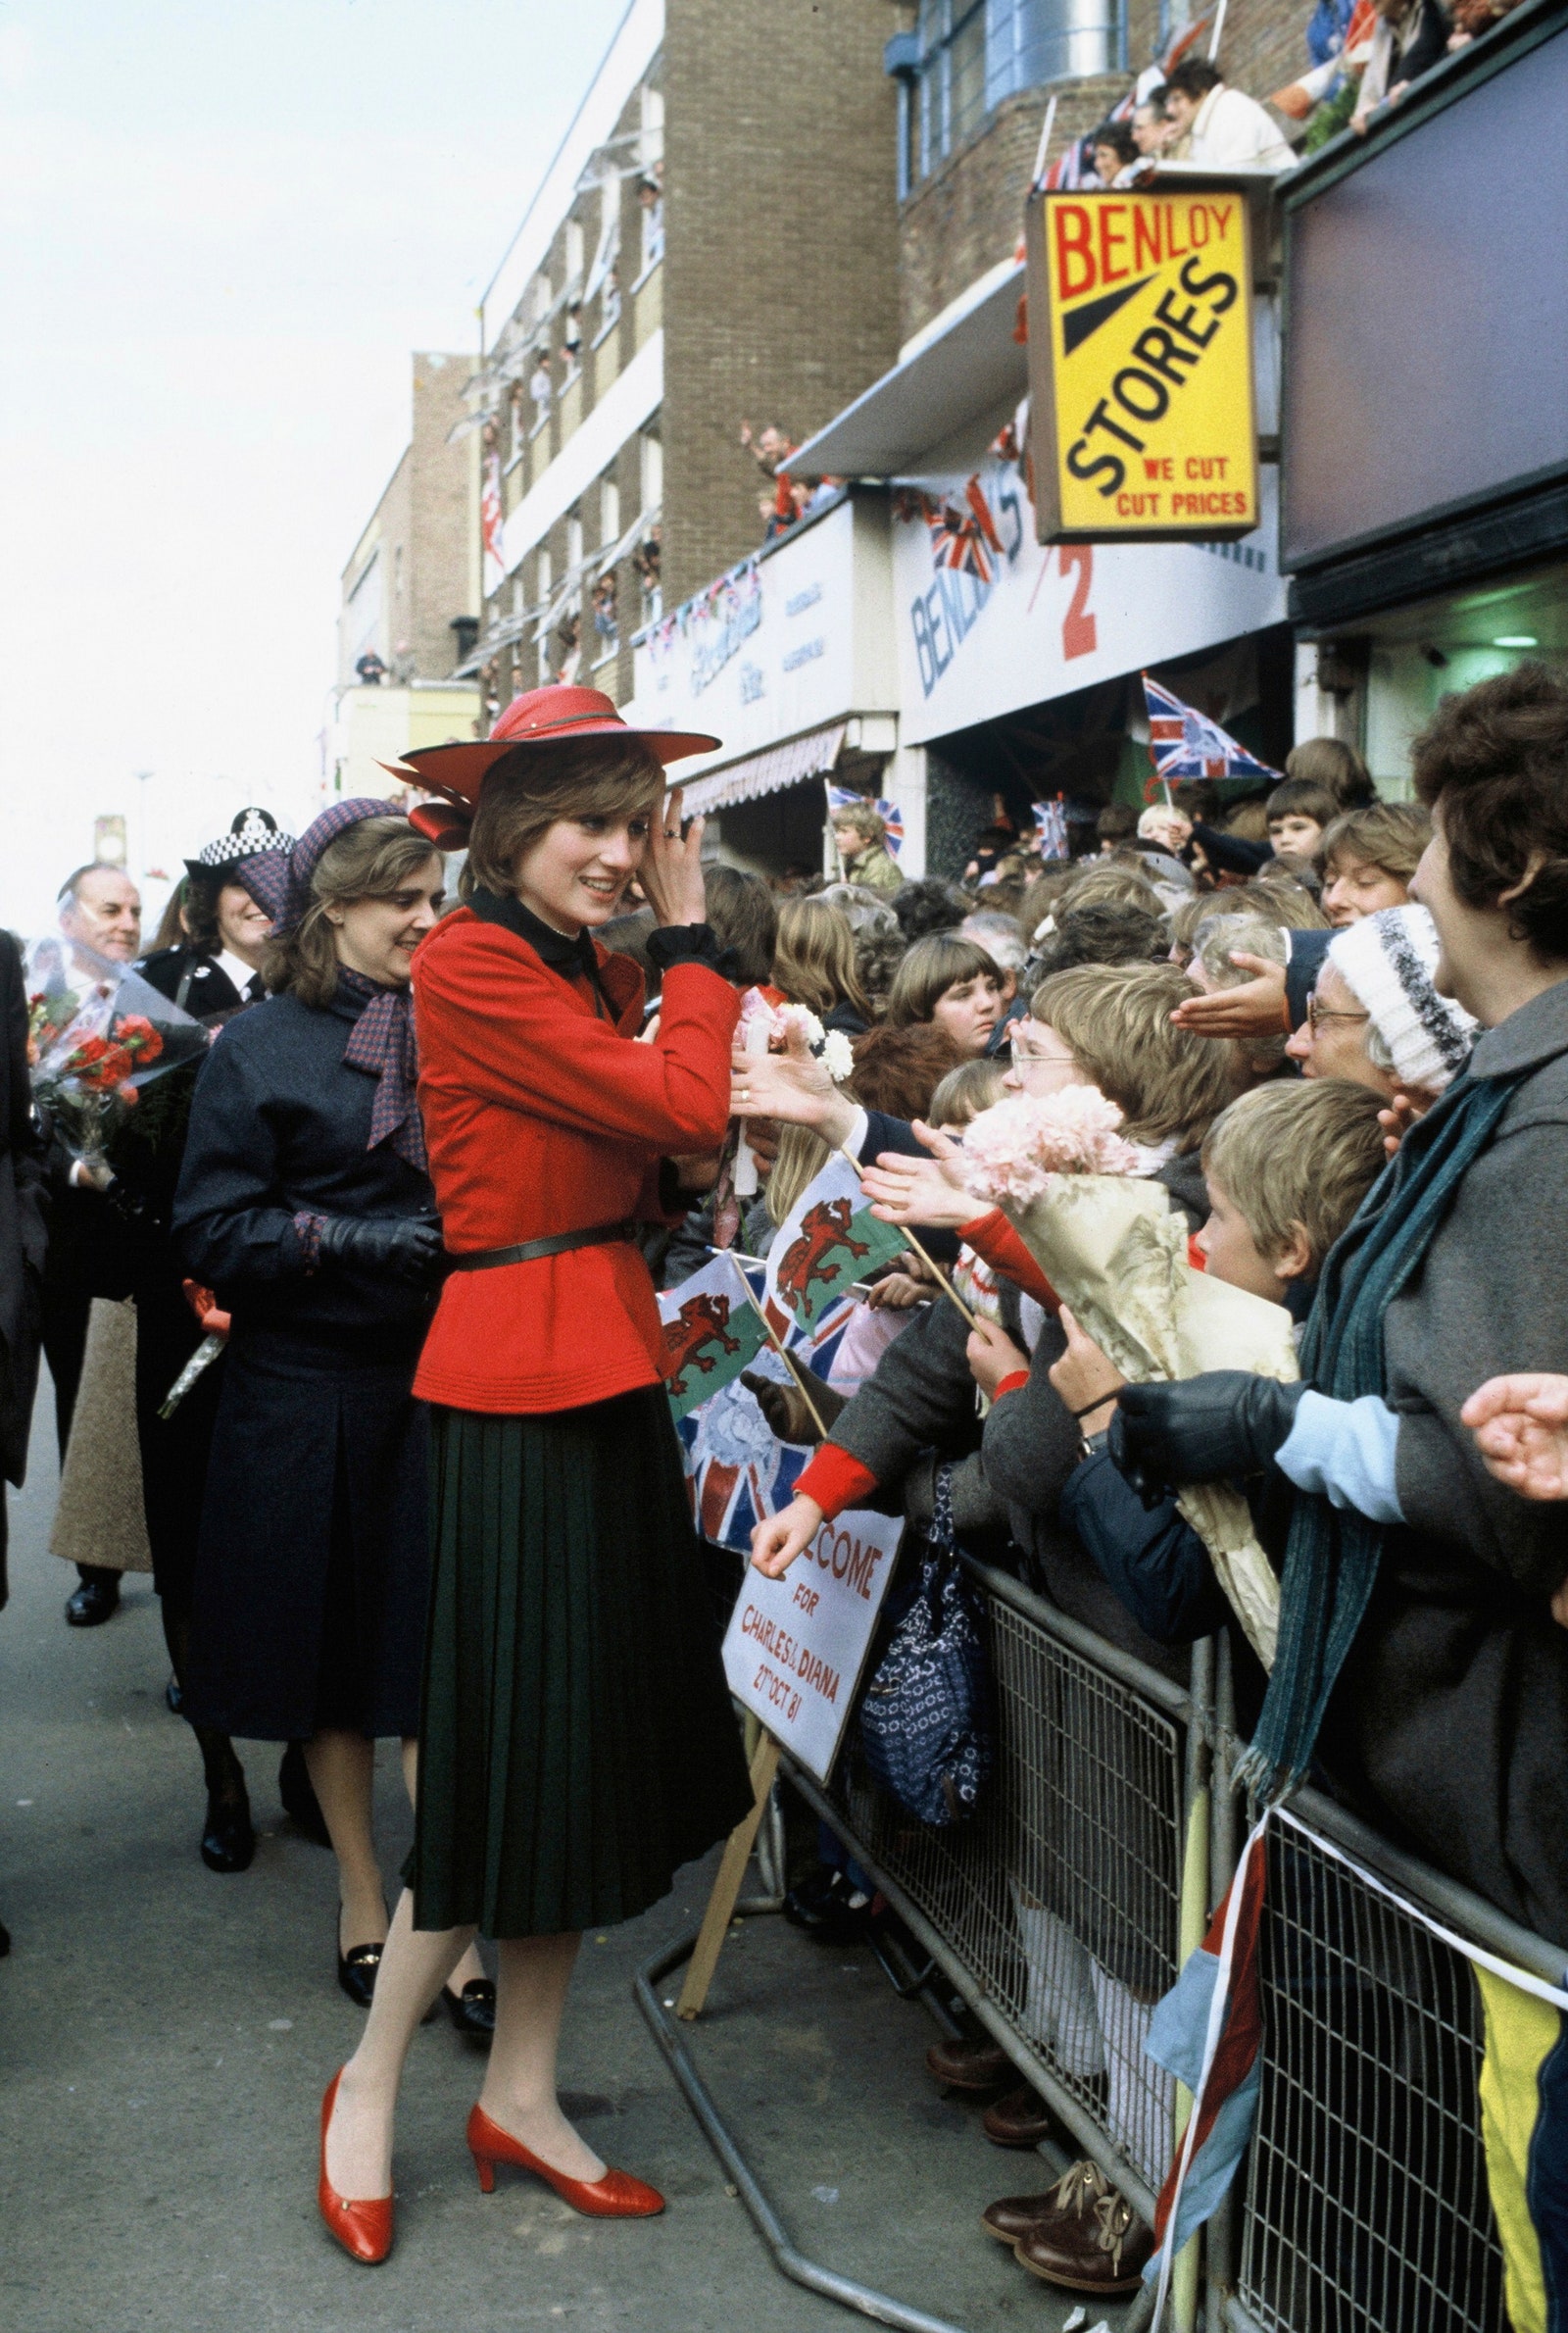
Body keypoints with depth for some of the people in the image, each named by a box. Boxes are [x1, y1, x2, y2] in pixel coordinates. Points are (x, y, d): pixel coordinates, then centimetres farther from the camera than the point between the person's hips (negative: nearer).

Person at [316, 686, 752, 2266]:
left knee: (592, 1734, 13)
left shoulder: (593, 972, 13)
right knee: (512, 1739, -1)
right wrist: (691, 936, -5)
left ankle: (521, 2096, 26)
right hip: (519, 1379, -9)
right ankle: (367, 2091, 19)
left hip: (605, 1375, 9)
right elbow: (683, 1103, -17)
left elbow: (676, 1165, 10)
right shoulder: (471, 963, -13)